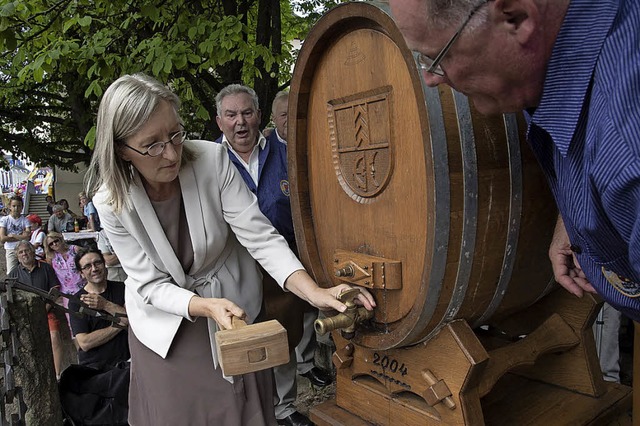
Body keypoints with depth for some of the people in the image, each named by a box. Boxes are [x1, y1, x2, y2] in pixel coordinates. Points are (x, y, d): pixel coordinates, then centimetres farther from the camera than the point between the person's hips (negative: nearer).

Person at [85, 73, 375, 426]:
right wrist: (207, 307, -34)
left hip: (233, 302, 0)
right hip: (166, 321, 1)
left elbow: (260, 236, -23)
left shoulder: (211, 158, -22)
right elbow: (151, 285, -16)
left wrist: (314, 291, -36)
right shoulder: (111, 201, -19)